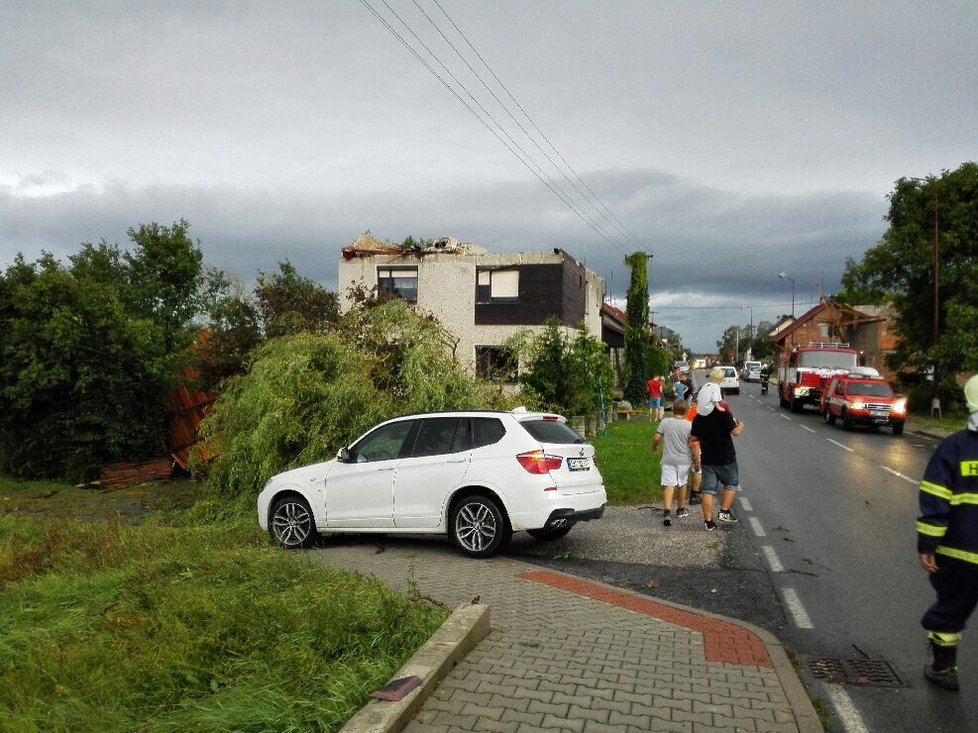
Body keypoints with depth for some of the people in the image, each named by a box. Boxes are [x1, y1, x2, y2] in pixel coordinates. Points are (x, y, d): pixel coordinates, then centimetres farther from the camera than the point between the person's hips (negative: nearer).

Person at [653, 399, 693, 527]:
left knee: (669, 485, -5)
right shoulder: (689, 425, -8)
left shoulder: (665, 422, -5)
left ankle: (667, 512, -22)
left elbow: (656, 438, -5)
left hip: (668, 460, 0)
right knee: (682, 484, 19)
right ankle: (681, 510, 34)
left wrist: (654, 447, 15)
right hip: (683, 460, 0)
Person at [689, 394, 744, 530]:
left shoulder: (698, 418, 3)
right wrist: (741, 426, 3)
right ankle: (724, 512, 10)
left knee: (708, 490, 5)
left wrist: (697, 459, 21)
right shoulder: (724, 415, -14)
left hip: (707, 460, 4)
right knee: (731, 484, 18)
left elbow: (693, 440, 10)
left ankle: (708, 521, 6)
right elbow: (735, 432, -18)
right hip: (726, 459, -4)